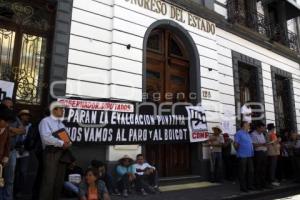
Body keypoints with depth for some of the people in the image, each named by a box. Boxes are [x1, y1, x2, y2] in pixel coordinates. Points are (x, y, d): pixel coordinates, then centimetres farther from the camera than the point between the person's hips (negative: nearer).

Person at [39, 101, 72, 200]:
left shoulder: (61, 124, 22)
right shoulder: (46, 121, -4)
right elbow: (46, 137, -19)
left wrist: (68, 143, -3)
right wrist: (62, 143, -19)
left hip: (62, 153, 8)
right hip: (51, 153, -8)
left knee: (59, 181, 12)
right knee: (49, 180, -8)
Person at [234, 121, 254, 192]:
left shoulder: (248, 134, 17)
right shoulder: (238, 133, -8)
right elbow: (236, 144, -10)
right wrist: (239, 151, -1)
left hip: (250, 155, 8)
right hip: (242, 156, -8)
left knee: (250, 171, 11)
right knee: (242, 172, 0)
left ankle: (249, 185, 23)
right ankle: (243, 187, 9)